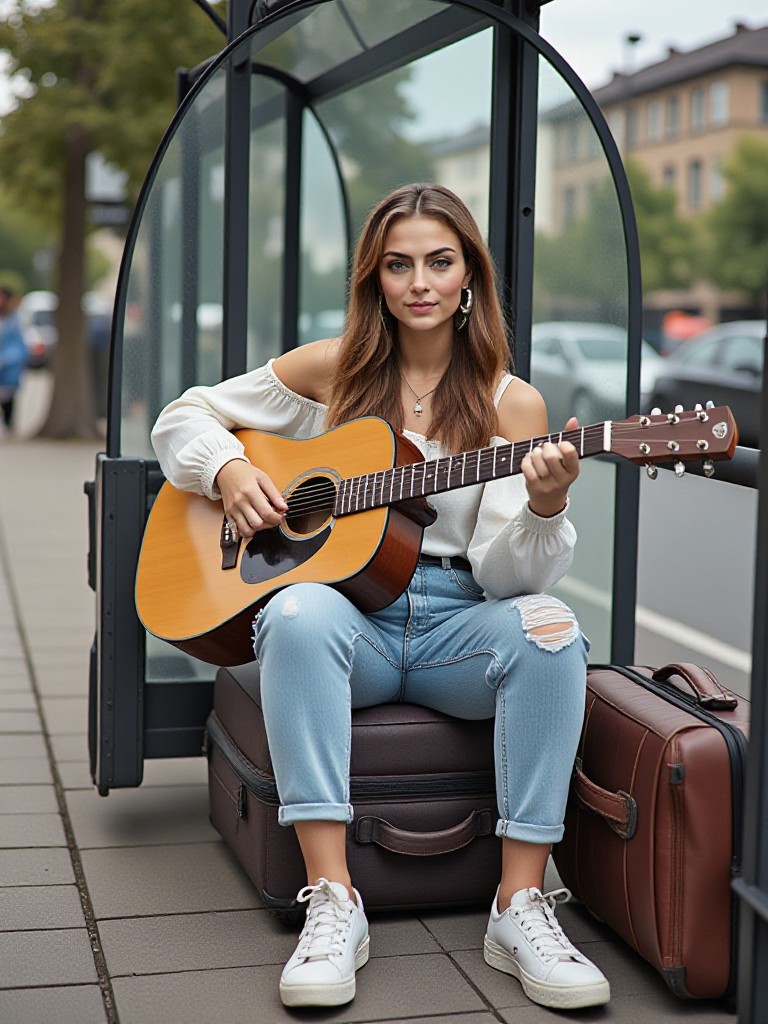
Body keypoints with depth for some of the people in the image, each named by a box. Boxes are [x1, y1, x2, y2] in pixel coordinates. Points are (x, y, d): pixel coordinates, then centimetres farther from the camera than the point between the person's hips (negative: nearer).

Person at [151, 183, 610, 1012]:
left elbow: (507, 576, -5)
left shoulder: (511, 404, 5)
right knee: (302, 613, -35)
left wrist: (545, 507, -26)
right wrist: (228, 472, -6)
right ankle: (332, 901, -34)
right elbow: (183, 418, 15)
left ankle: (519, 905, -28)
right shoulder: (332, 370, 7)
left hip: (456, 626, 1)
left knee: (547, 625, -32)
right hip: (348, 615, 0)